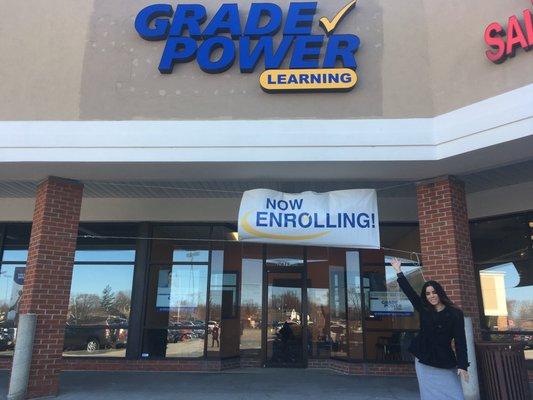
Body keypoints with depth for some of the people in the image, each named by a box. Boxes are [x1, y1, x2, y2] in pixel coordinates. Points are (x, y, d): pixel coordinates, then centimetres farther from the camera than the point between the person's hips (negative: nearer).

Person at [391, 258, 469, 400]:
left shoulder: (455, 313, -5)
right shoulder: (423, 310, 4)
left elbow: (460, 340, -9)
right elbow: (409, 291, 6)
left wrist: (462, 365, -16)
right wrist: (399, 271, 6)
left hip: (446, 362, -2)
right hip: (424, 362, 3)